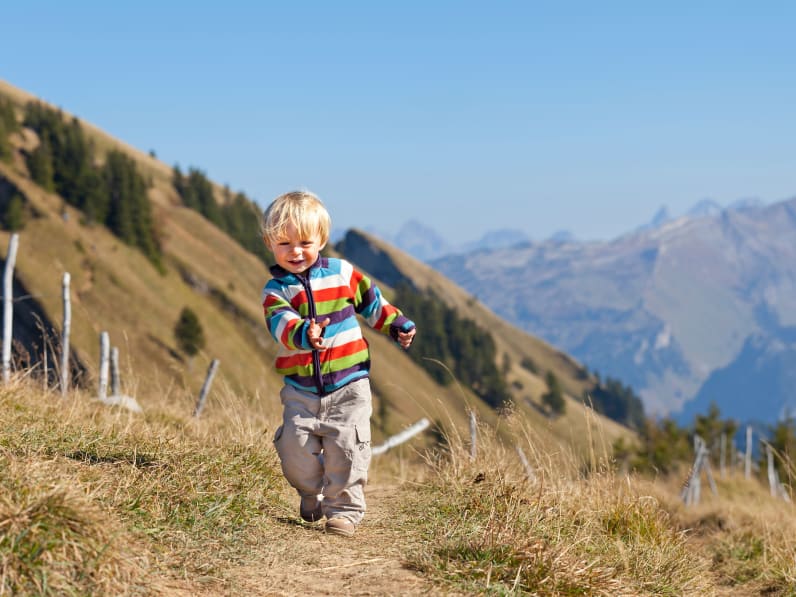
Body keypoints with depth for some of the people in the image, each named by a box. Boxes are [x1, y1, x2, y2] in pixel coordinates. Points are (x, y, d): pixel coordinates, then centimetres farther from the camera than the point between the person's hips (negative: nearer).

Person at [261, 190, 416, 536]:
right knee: (296, 452, -3)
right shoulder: (275, 290, -2)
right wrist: (303, 333, -42)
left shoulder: (343, 274, 2)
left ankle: (344, 508, 6)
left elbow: (372, 303, 18)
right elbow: (281, 324, -23)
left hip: (348, 384, 0)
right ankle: (312, 498, 23)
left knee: (346, 449, -7)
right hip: (300, 390, 1)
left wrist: (398, 325, 11)